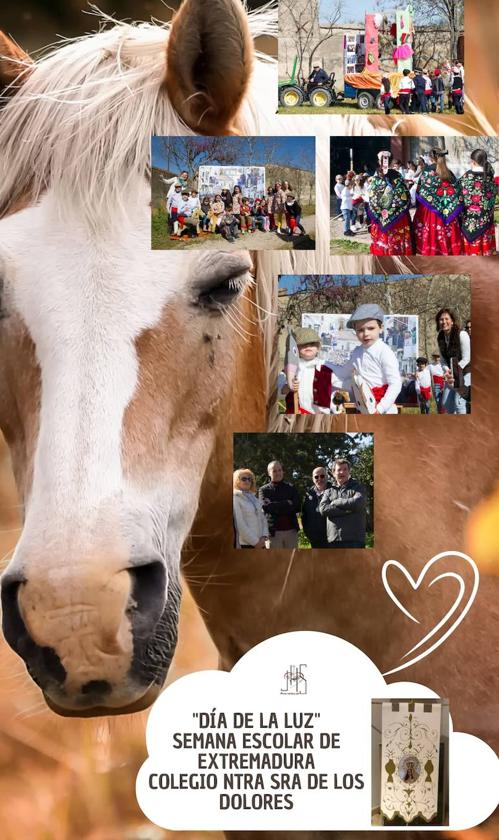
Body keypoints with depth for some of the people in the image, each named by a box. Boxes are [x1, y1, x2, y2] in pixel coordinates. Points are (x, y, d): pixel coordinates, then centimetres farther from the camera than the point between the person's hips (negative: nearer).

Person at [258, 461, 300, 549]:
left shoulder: (291, 488, 10)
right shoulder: (264, 490, 4)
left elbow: (297, 507, -4)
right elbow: (266, 506, -14)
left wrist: (276, 507, -10)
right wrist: (287, 503, -10)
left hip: (291, 530, 2)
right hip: (274, 532, -2)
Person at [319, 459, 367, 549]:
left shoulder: (358, 487, 9)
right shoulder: (329, 491, 16)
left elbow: (357, 503, -11)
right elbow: (323, 509, -3)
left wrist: (335, 502, -2)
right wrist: (347, 510, -11)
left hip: (354, 539, -3)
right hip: (333, 539, 3)